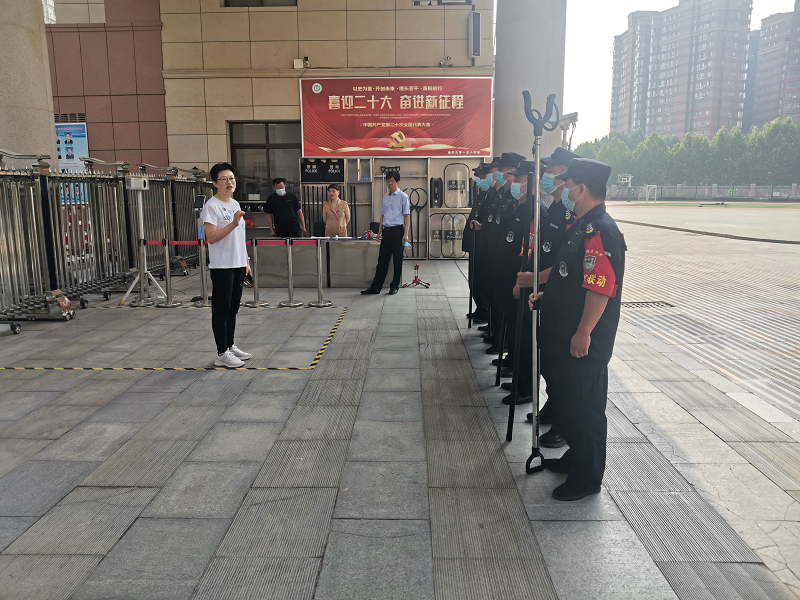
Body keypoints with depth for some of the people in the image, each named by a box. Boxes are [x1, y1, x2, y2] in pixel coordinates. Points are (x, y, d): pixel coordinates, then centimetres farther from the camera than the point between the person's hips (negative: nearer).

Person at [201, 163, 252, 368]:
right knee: (221, 310, -1)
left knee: (233, 309, 15)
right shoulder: (212, 206, -12)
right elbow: (210, 237, -21)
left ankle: (230, 346, 25)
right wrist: (233, 224, -30)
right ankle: (222, 353, 6)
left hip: (238, 265, 8)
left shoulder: (235, 204, 14)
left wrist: (246, 261, 17)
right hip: (221, 267, -8)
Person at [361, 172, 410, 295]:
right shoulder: (386, 197, 14)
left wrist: (406, 234, -11)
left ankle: (394, 286, 14)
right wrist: (380, 231, 14)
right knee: (382, 260, 6)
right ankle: (375, 287, 9)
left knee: (397, 260, 3)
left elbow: (407, 215, -5)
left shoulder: (403, 196, -3)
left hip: (397, 230, -5)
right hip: (386, 230, 5)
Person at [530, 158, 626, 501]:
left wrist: (583, 333, -24)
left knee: (584, 406, 3)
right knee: (569, 401, 21)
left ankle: (587, 477, 18)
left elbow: (601, 288, -26)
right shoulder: (583, 226, 11)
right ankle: (576, 457, 38)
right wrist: (546, 292, 17)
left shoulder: (601, 232, -21)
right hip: (565, 337, 10)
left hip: (584, 343, -10)